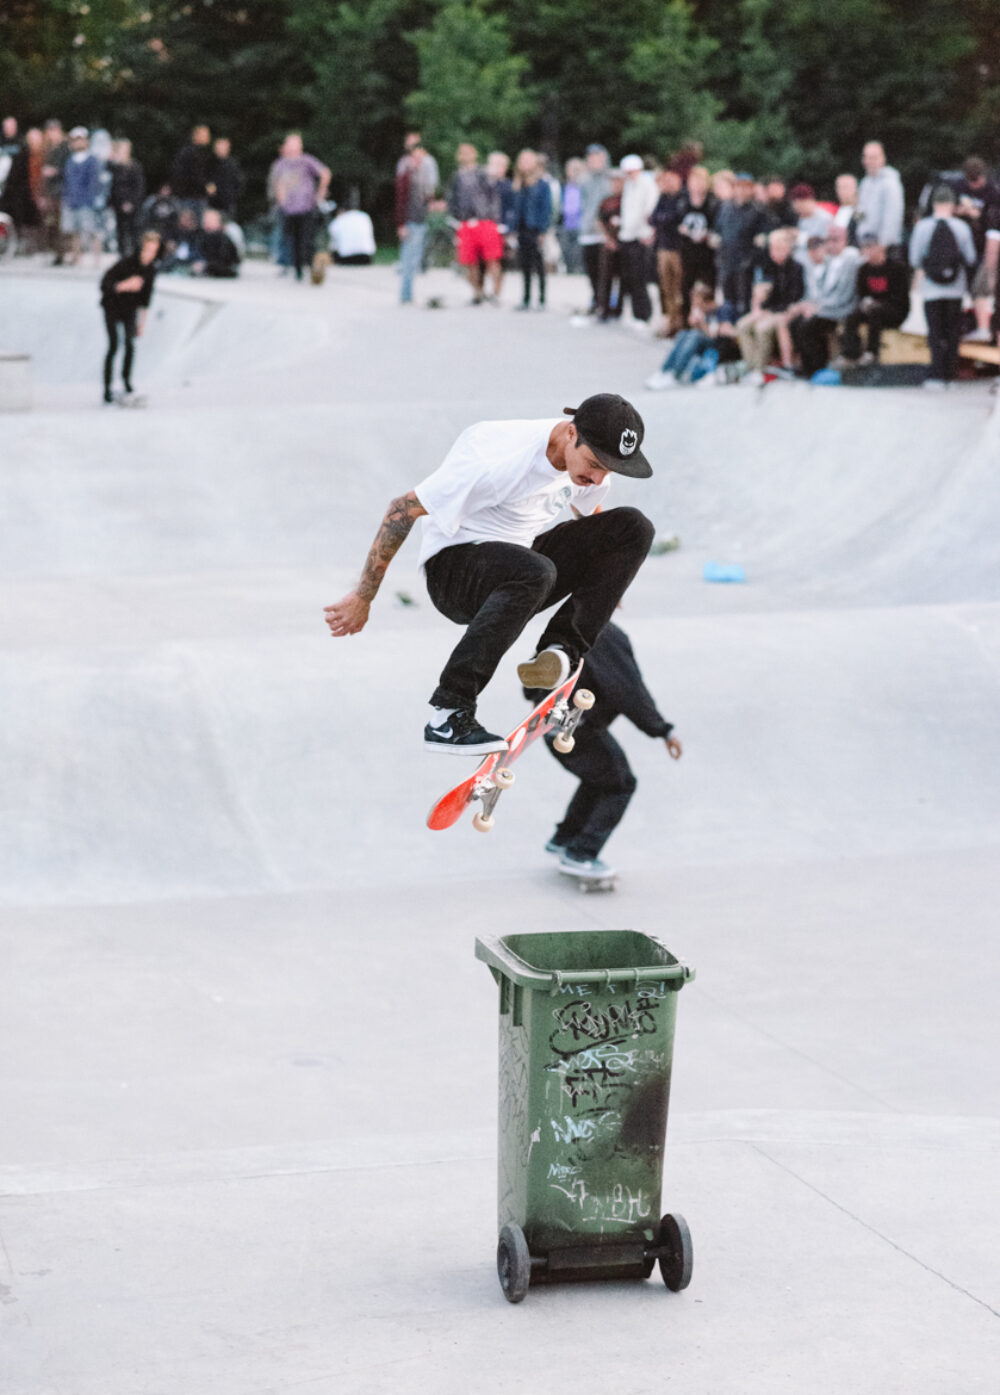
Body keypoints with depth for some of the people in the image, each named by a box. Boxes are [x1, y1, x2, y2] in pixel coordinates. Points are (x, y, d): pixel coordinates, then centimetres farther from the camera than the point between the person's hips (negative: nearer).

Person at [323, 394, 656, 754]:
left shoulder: (590, 458, -5)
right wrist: (363, 597, -17)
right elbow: (404, 508, -22)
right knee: (533, 572, -42)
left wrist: (603, 583, 31)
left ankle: (562, 650, -13)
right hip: (454, 566, -7)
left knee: (633, 527, -9)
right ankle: (447, 716, -38)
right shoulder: (500, 458, -28)